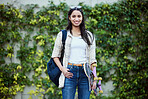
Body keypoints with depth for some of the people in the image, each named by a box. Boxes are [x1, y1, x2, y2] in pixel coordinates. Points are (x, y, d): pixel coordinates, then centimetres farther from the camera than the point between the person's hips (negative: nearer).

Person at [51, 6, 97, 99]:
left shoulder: (89, 36, 13)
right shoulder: (62, 35, 9)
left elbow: (92, 59, 11)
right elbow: (55, 56, 9)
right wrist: (62, 69, -7)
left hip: (85, 74, 2)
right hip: (69, 73, -2)